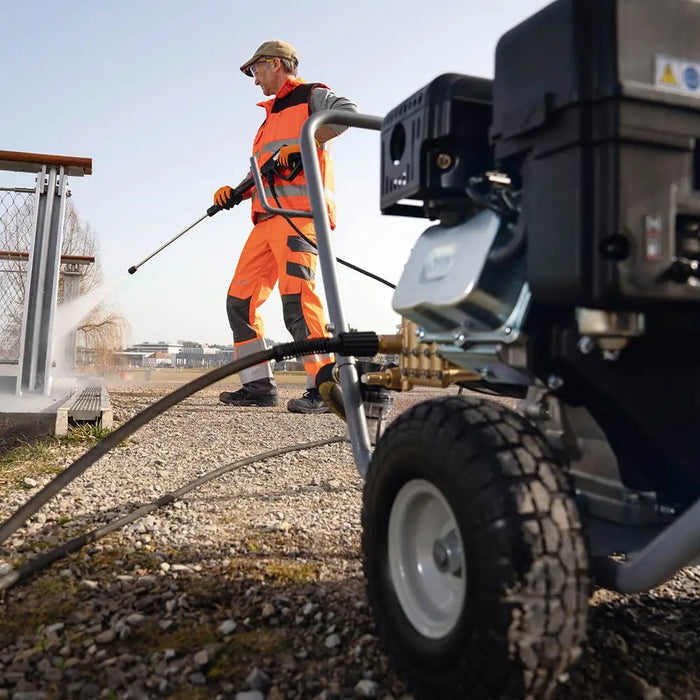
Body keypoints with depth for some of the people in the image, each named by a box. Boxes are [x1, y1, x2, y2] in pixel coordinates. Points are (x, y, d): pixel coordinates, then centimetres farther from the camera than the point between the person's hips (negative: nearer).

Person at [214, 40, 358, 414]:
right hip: (267, 219, 9)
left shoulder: (311, 96, 9)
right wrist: (235, 192, 16)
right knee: (240, 299, 2)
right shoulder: (271, 116, 34)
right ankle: (259, 385, 6)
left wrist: (301, 145, -19)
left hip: (300, 212, -9)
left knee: (297, 297, -23)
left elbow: (348, 111, -13)